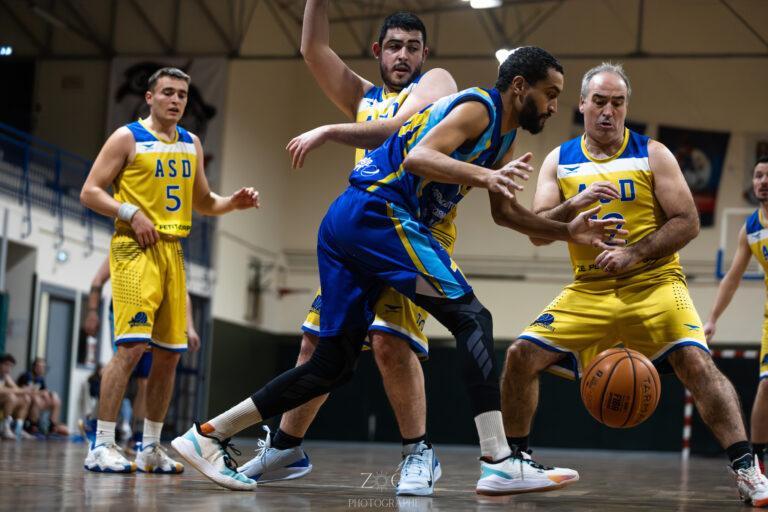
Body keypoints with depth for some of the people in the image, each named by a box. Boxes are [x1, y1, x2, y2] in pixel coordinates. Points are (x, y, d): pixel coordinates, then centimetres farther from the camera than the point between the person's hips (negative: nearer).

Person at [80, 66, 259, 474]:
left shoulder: (191, 144, 17)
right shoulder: (127, 138, -2)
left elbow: (202, 202, 25)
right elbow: (90, 192, -5)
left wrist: (233, 203, 6)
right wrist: (131, 214, -17)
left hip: (172, 251, 7)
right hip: (134, 249, -7)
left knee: (169, 353, 6)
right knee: (132, 345, -18)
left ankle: (151, 447, 16)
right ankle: (101, 445, -14)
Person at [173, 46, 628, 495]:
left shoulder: (504, 138, 23)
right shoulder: (479, 108, -7)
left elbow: (506, 212, 33)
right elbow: (417, 157, -23)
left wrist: (568, 232, 24)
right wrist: (484, 176, -36)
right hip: (377, 212, -10)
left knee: (335, 365, 10)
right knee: (472, 316, -13)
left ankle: (207, 435, 14)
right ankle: (500, 463, -20)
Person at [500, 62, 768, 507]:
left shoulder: (653, 155, 1)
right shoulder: (560, 161, 8)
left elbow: (688, 223, -5)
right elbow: (537, 231, 0)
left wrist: (634, 253, -18)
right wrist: (575, 205, -19)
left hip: (653, 283, -3)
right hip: (589, 290, 3)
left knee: (696, 361, -25)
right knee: (522, 356, -10)